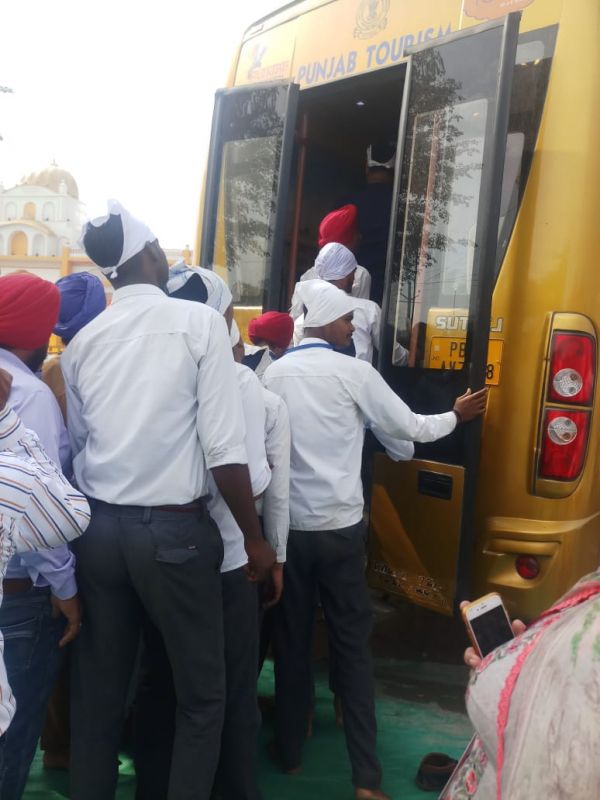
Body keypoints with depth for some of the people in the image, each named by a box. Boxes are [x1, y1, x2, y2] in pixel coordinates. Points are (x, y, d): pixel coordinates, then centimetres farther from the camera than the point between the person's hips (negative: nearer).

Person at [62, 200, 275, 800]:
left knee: (97, 687, 18)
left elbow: (78, 445, 11)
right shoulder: (199, 321, -10)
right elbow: (224, 451, -15)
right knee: (201, 693, 12)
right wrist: (255, 538, -5)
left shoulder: (83, 342, 5)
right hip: (174, 531, -5)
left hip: (98, 528, 5)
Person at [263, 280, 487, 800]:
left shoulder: (275, 373, 2)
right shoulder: (354, 374, -9)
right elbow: (410, 427, -1)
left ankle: (290, 752, 27)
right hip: (339, 528, -3)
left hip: (287, 525, 3)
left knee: (292, 640, 15)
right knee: (352, 646, 4)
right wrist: (456, 416, 17)